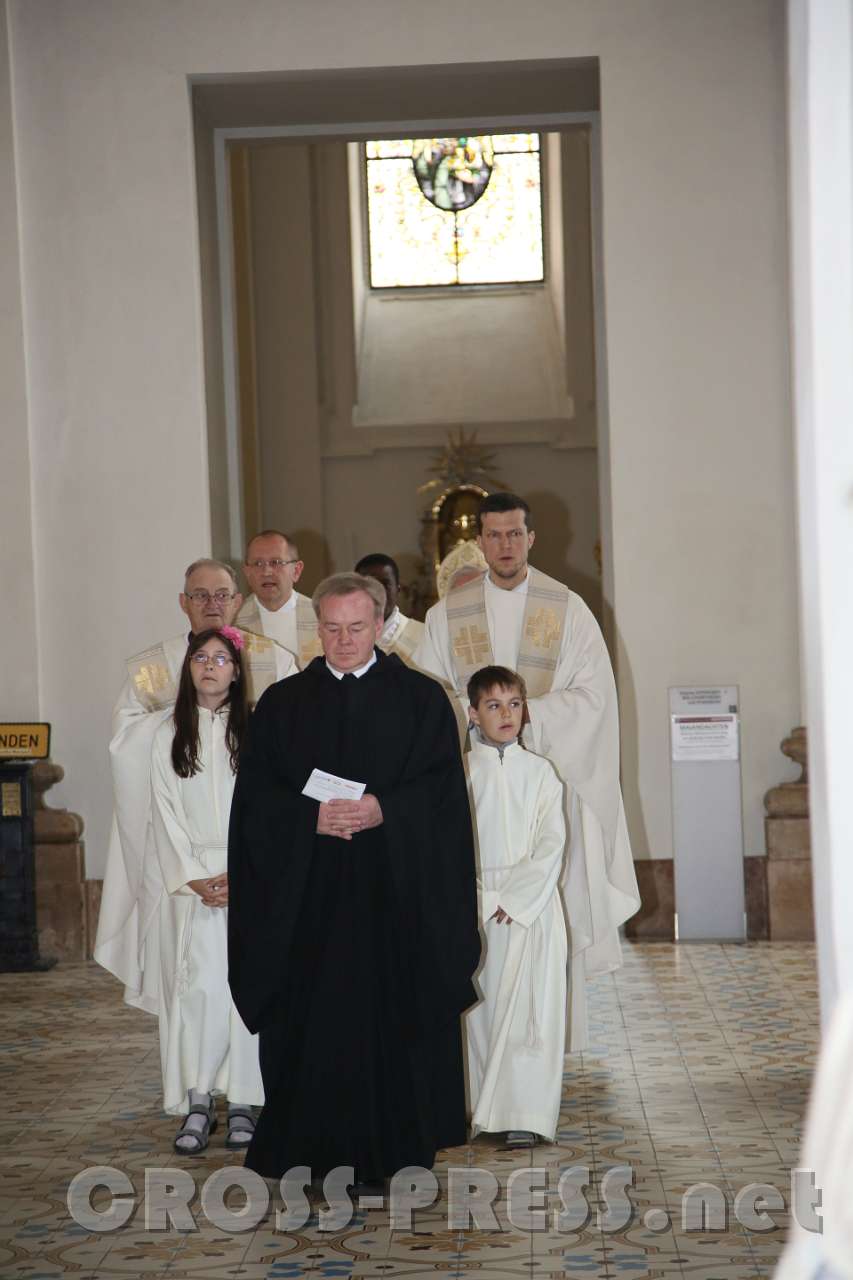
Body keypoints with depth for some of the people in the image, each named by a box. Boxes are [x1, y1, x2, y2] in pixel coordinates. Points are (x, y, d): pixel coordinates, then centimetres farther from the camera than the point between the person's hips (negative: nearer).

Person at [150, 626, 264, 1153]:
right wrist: (193, 877, -5)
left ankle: (242, 1102, 0)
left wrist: (241, 877, -9)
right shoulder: (170, 735, 9)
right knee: (198, 985, -8)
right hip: (191, 879, 1)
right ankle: (198, 1103, -5)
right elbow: (166, 813, 5)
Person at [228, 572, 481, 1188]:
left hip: (397, 889, -1)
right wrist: (312, 817, -13)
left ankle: (395, 1145, 12)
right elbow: (256, 797, 4)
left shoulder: (422, 698, 4)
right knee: (313, 1017, 1)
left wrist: (383, 811, -17)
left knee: (394, 1013, 1)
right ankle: (316, 1147, 11)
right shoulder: (282, 703, 9)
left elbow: (444, 791, -2)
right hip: (307, 890, 1)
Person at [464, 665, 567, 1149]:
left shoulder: (540, 772, 5)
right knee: (482, 1007, 1)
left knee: (530, 1008, -6)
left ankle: (526, 1115, -6)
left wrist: (514, 899, -11)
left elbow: (551, 843, -1)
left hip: (532, 903, 0)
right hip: (477, 905, 0)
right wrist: (482, 902, -10)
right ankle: (484, 1109, 8)